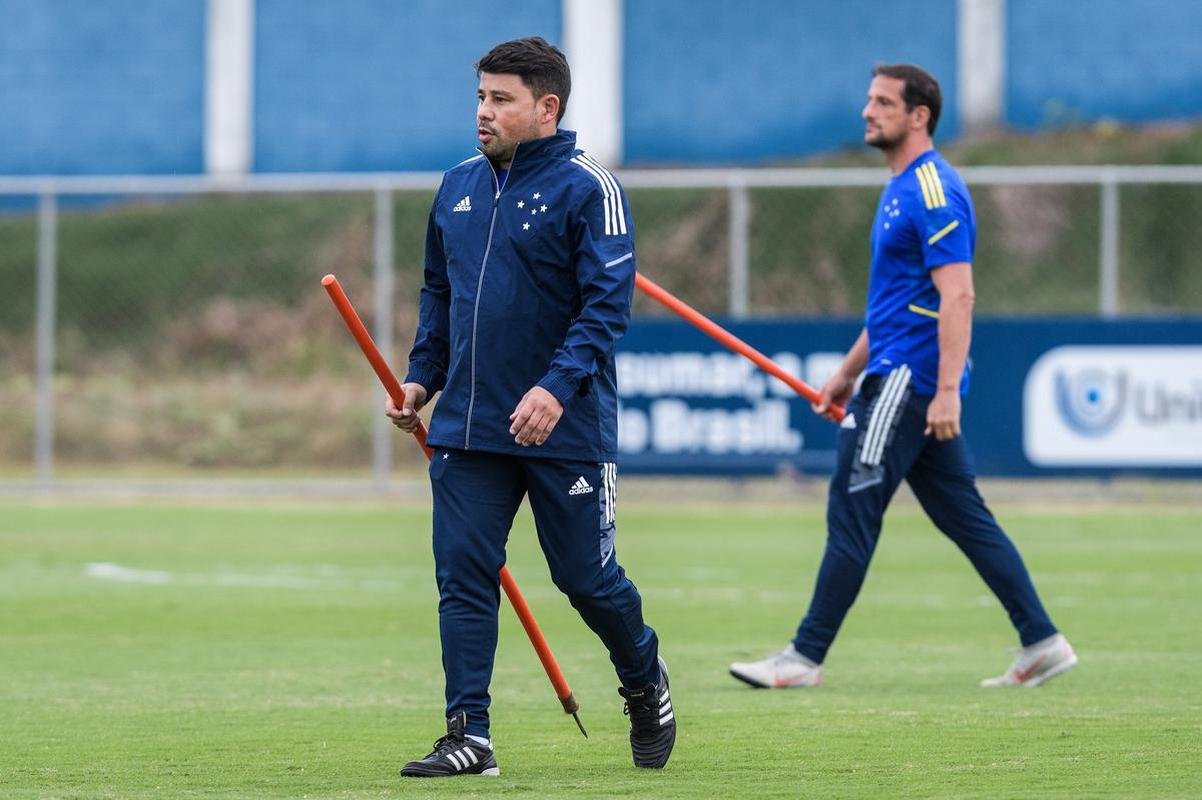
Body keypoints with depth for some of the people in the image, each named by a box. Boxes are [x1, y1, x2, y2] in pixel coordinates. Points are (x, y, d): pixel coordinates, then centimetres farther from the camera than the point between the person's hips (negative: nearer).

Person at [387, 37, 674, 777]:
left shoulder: (587, 188, -9)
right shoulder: (459, 187, 11)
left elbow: (609, 302, -15)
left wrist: (558, 388, -26)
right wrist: (423, 377, 11)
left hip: (566, 430, -5)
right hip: (467, 428, 5)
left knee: (586, 576, 4)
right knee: (463, 576, -3)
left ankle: (646, 686, 31)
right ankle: (469, 737, -1)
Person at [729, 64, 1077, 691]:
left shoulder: (934, 191, -14)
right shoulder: (901, 189, 18)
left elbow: (957, 296, -22)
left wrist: (947, 390, -28)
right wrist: (849, 371, 28)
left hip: (908, 380, -10)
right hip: (896, 375, 10)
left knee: (852, 511, -7)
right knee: (963, 517, 9)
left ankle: (805, 657, -3)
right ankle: (1042, 643, 9)